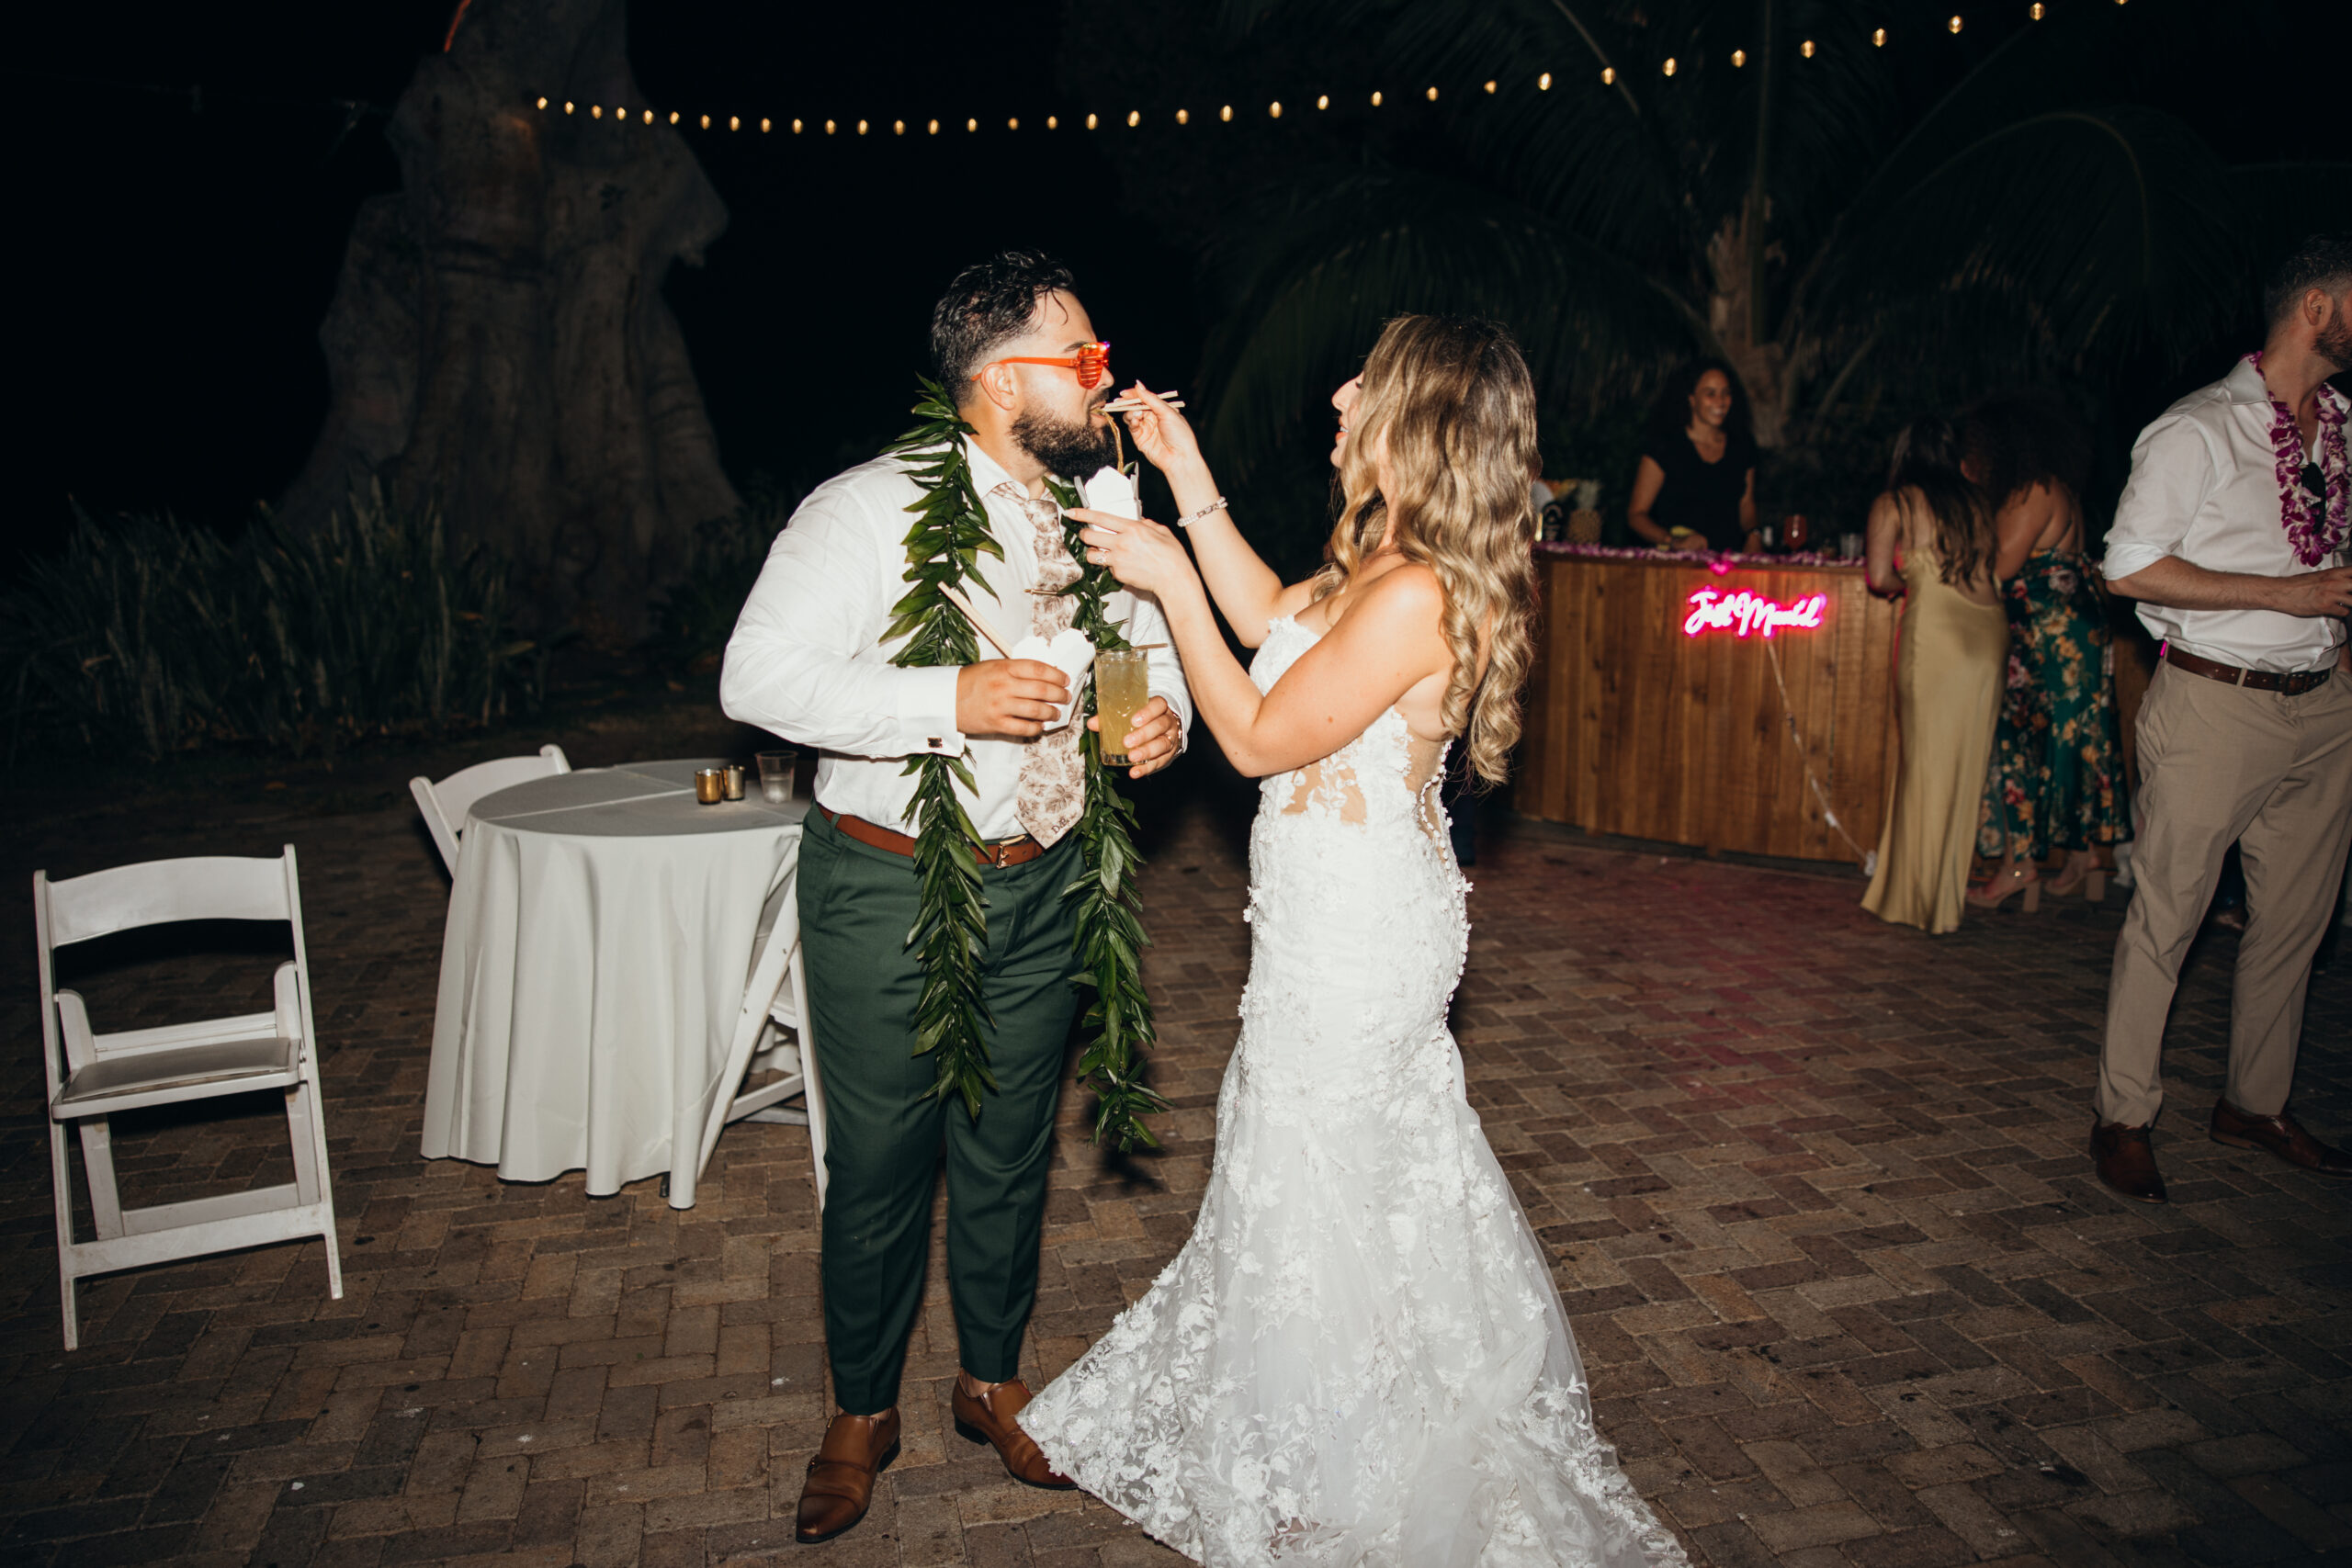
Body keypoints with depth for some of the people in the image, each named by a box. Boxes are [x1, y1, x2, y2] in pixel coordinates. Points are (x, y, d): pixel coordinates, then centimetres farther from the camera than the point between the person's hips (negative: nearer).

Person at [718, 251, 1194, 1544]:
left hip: (1042, 885, 5)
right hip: (891, 889, -5)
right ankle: (862, 1412, 33)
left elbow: (1153, 635, 17)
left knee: (1011, 1152, 17)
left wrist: (1165, 710, -8)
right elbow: (758, 676, -21)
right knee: (879, 1162, 9)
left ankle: (993, 1379, 40)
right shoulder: (870, 512, -15)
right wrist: (948, 701, -30)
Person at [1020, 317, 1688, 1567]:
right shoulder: (1388, 559, 3)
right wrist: (1188, 482, 13)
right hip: (1339, 915, 10)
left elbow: (1257, 738, -21)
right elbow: (1272, 621, 17)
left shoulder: (1413, 596, -28)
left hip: (1353, 934, -10)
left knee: (1322, 1192, 8)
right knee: (1364, 1175, 24)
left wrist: (1168, 579, -15)